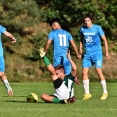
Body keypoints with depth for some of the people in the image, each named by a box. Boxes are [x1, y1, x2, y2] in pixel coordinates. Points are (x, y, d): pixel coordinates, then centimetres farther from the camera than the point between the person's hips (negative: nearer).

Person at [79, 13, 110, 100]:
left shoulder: (97, 28, -6)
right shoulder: (82, 29, 4)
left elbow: (104, 39, -1)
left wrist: (107, 52, -4)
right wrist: (80, 49, 11)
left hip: (97, 53, -4)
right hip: (87, 54, 4)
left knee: (99, 72, -10)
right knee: (84, 72, -4)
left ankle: (105, 92, 2)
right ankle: (87, 93, 6)